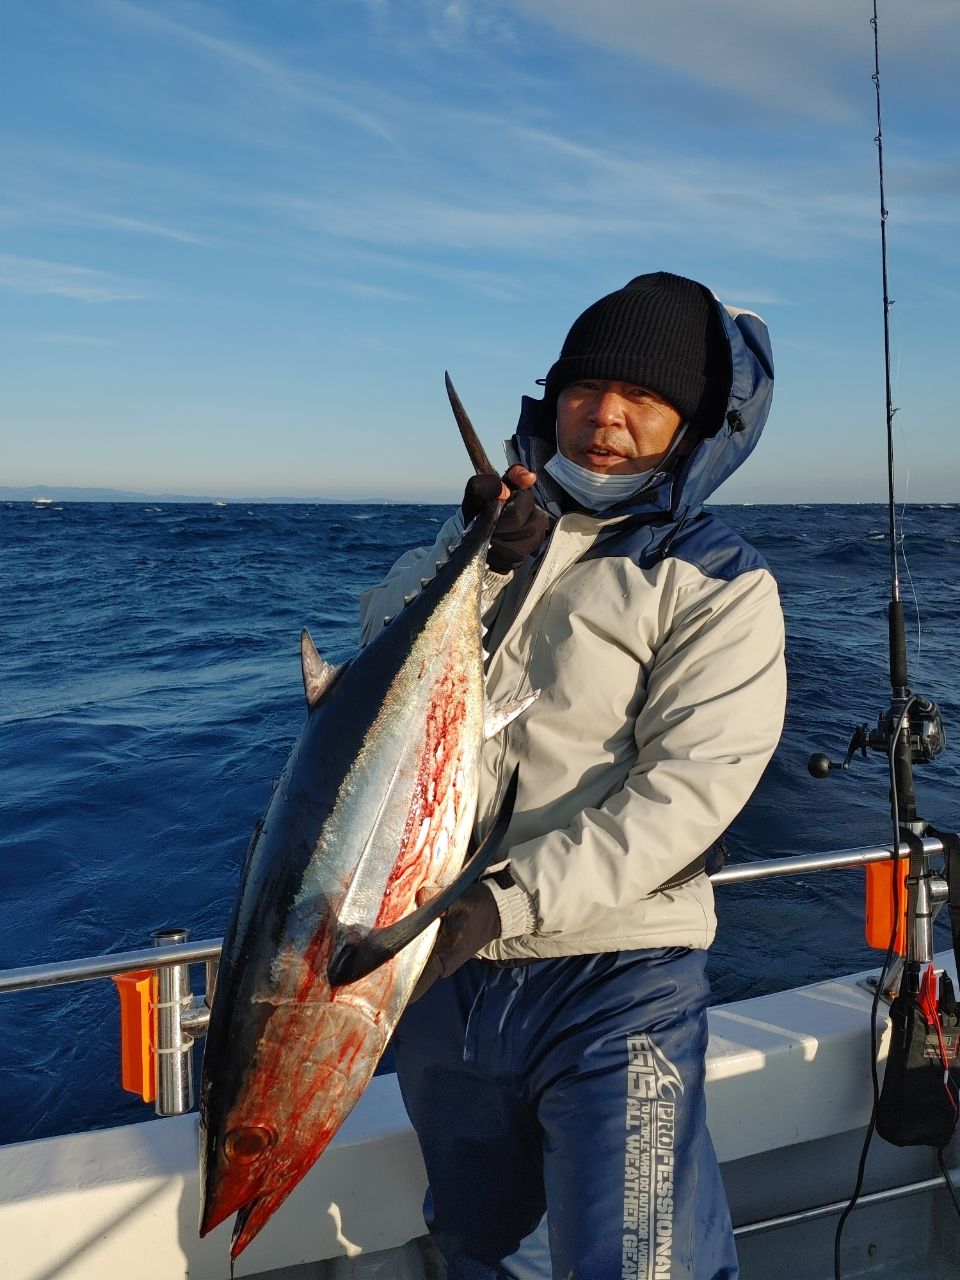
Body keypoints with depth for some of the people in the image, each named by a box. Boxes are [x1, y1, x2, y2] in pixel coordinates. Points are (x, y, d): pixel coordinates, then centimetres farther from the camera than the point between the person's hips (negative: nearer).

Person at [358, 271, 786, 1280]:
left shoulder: (718, 585, -8)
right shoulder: (498, 524, 8)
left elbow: (688, 788, -19)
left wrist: (508, 900, -27)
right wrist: (480, 556, -20)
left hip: (613, 981, -5)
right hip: (441, 968, 6)